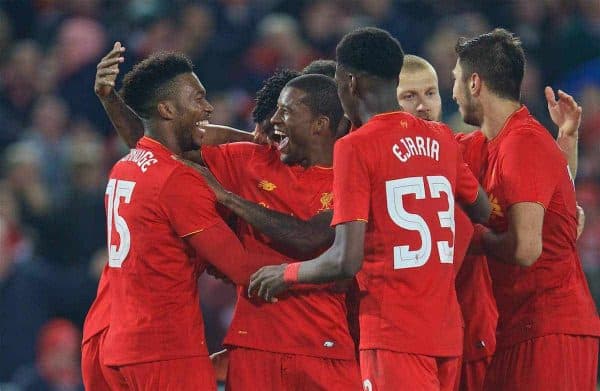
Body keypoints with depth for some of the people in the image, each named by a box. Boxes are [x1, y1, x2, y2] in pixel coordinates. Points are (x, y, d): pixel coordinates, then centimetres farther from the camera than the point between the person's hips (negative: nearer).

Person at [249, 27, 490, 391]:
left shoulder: (357, 147, -9)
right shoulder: (442, 139, 9)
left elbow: (346, 260, -15)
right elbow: (484, 213, 24)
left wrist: (287, 274, 1)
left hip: (394, 333, -6)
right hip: (446, 332, 6)